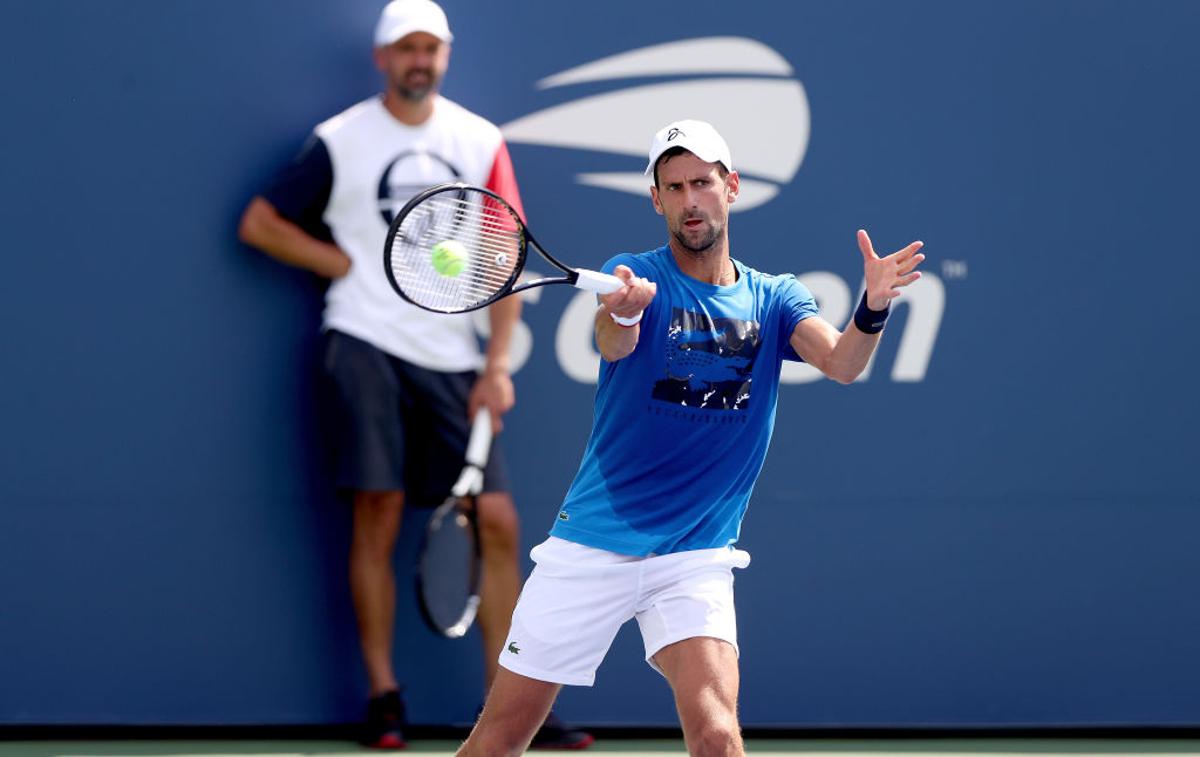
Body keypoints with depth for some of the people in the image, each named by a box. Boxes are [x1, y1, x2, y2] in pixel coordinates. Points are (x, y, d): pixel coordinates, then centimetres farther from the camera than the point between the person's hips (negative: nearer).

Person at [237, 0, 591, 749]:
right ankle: (383, 698, -1)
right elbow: (259, 223, 6)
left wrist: (498, 364, -2)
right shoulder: (340, 141, 2)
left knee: (497, 521, -3)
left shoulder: (482, 143, 9)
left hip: (452, 361, 3)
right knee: (378, 517, -8)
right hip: (367, 343, -3)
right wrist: (345, 264, -3)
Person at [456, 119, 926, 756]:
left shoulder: (773, 299, 4)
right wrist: (624, 313, -51)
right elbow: (613, 344, -26)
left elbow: (840, 362, -15)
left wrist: (872, 309, -37)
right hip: (592, 545, -1)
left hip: (695, 558, 1)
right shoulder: (637, 277, -4)